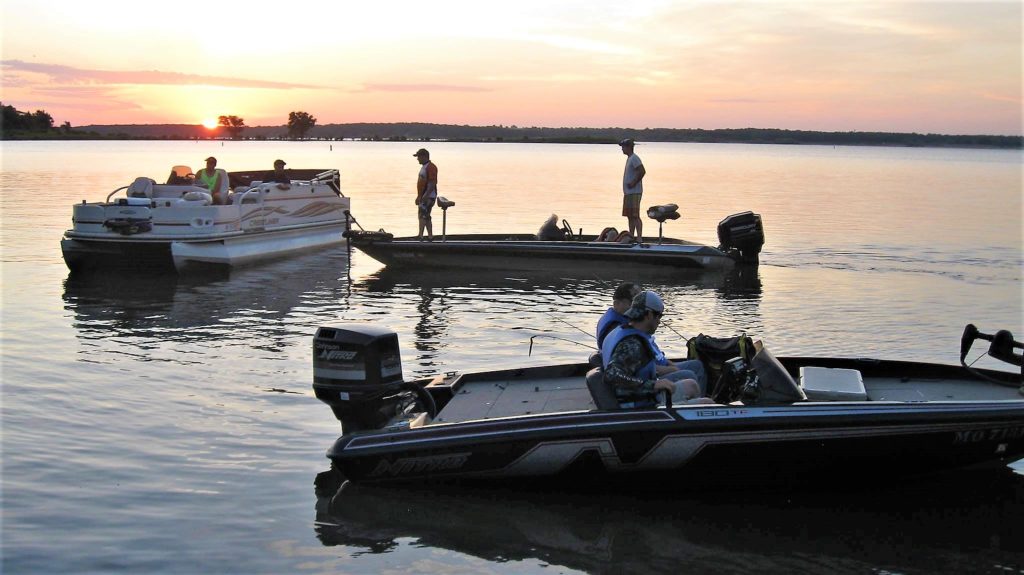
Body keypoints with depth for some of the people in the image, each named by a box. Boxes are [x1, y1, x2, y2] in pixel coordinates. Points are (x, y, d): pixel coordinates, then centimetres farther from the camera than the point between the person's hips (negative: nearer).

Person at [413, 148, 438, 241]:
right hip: (423, 197, 11)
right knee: (426, 217, 13)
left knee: (423, 216, -16)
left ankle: (420, 236, -20)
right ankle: (430, 236, 19)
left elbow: (432, 184, -22)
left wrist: (424, 197, -26)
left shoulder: (431, 167, -15)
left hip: (428, 197, -11)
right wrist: (419, 196, 22)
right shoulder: (424, 167, 16)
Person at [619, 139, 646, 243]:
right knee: (629, 216, 12)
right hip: (628, 193, 11)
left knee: (635, 216, -13)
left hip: (634, 192, -11)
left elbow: (642, 171, -22)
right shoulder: (629, 158, 19)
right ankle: (631, 237, 17)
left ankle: (639, 238, -15)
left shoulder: (634, 158, -12)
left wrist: (634, 182, -20)